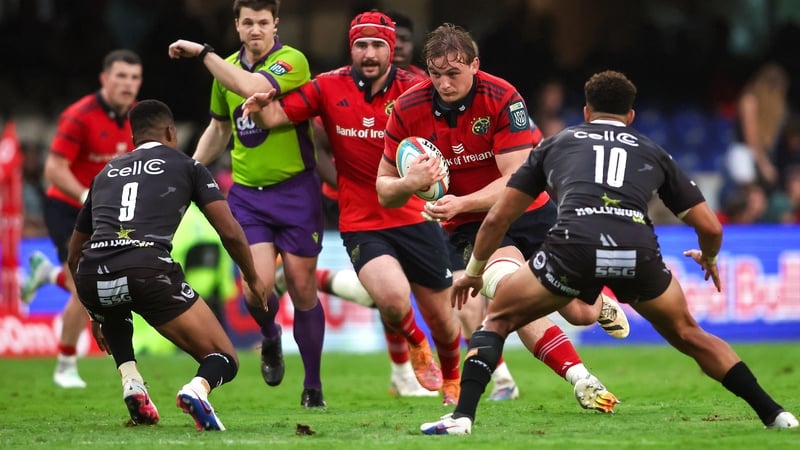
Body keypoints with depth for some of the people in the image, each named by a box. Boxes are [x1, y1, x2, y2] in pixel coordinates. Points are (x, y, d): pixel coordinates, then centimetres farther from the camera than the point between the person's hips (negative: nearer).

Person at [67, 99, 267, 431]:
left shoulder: (105, 173, 31)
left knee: (114, 314, 42)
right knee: (225, 361, 8)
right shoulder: (187, 166, 20)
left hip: (92, 278, 4)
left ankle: (130, 381, 16)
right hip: (148, 269, -4)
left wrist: (96, 314, 50)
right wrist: (253, 279, 31)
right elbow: (230, 232, 12)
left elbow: (74, 256, 37)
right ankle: (198, 388, -28)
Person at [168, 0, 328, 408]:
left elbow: (252, 88, -31)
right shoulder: (227, 68, 8)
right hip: (247, 193, 4)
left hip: (295, 190, -4)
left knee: (302, 288, 0)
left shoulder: (292, 61, -11)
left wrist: (202, 52, -27)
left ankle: (313, 386, 16)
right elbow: (219, 127, 24)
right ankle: (270, 339, 21)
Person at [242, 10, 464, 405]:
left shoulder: (413, 90, -6)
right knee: (393, 299, -26)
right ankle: (411, 342, 12)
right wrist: (260, 107, -26)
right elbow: (273, 116, -3)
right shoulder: (329, 88, -4)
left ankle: (452, 379, 44)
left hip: (414, 219, 1)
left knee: (440, 316, 10)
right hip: (360, 223, -1)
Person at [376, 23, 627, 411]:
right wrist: (410, 183, -28)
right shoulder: (408, 110, -13)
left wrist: (461, 203, -38)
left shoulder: (502, 99, -21)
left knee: (581, 313, 4)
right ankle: (581, 380, -27)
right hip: (470, 228, 0)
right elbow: (384, 189, -4)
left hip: (529, 212, 0)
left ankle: (598, 296, 44)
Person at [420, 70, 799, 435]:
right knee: (688, 335, 26)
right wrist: (709, 259, 53)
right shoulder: (653, 152, 30)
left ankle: (462, 416, 2)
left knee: (498, 319, 20)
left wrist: (475, 272, 46)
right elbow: (710, 228, 30)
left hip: (574, 247, -1)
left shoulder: (556, 143, 29)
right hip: (638, 252, 2)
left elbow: (497, 218, 30)